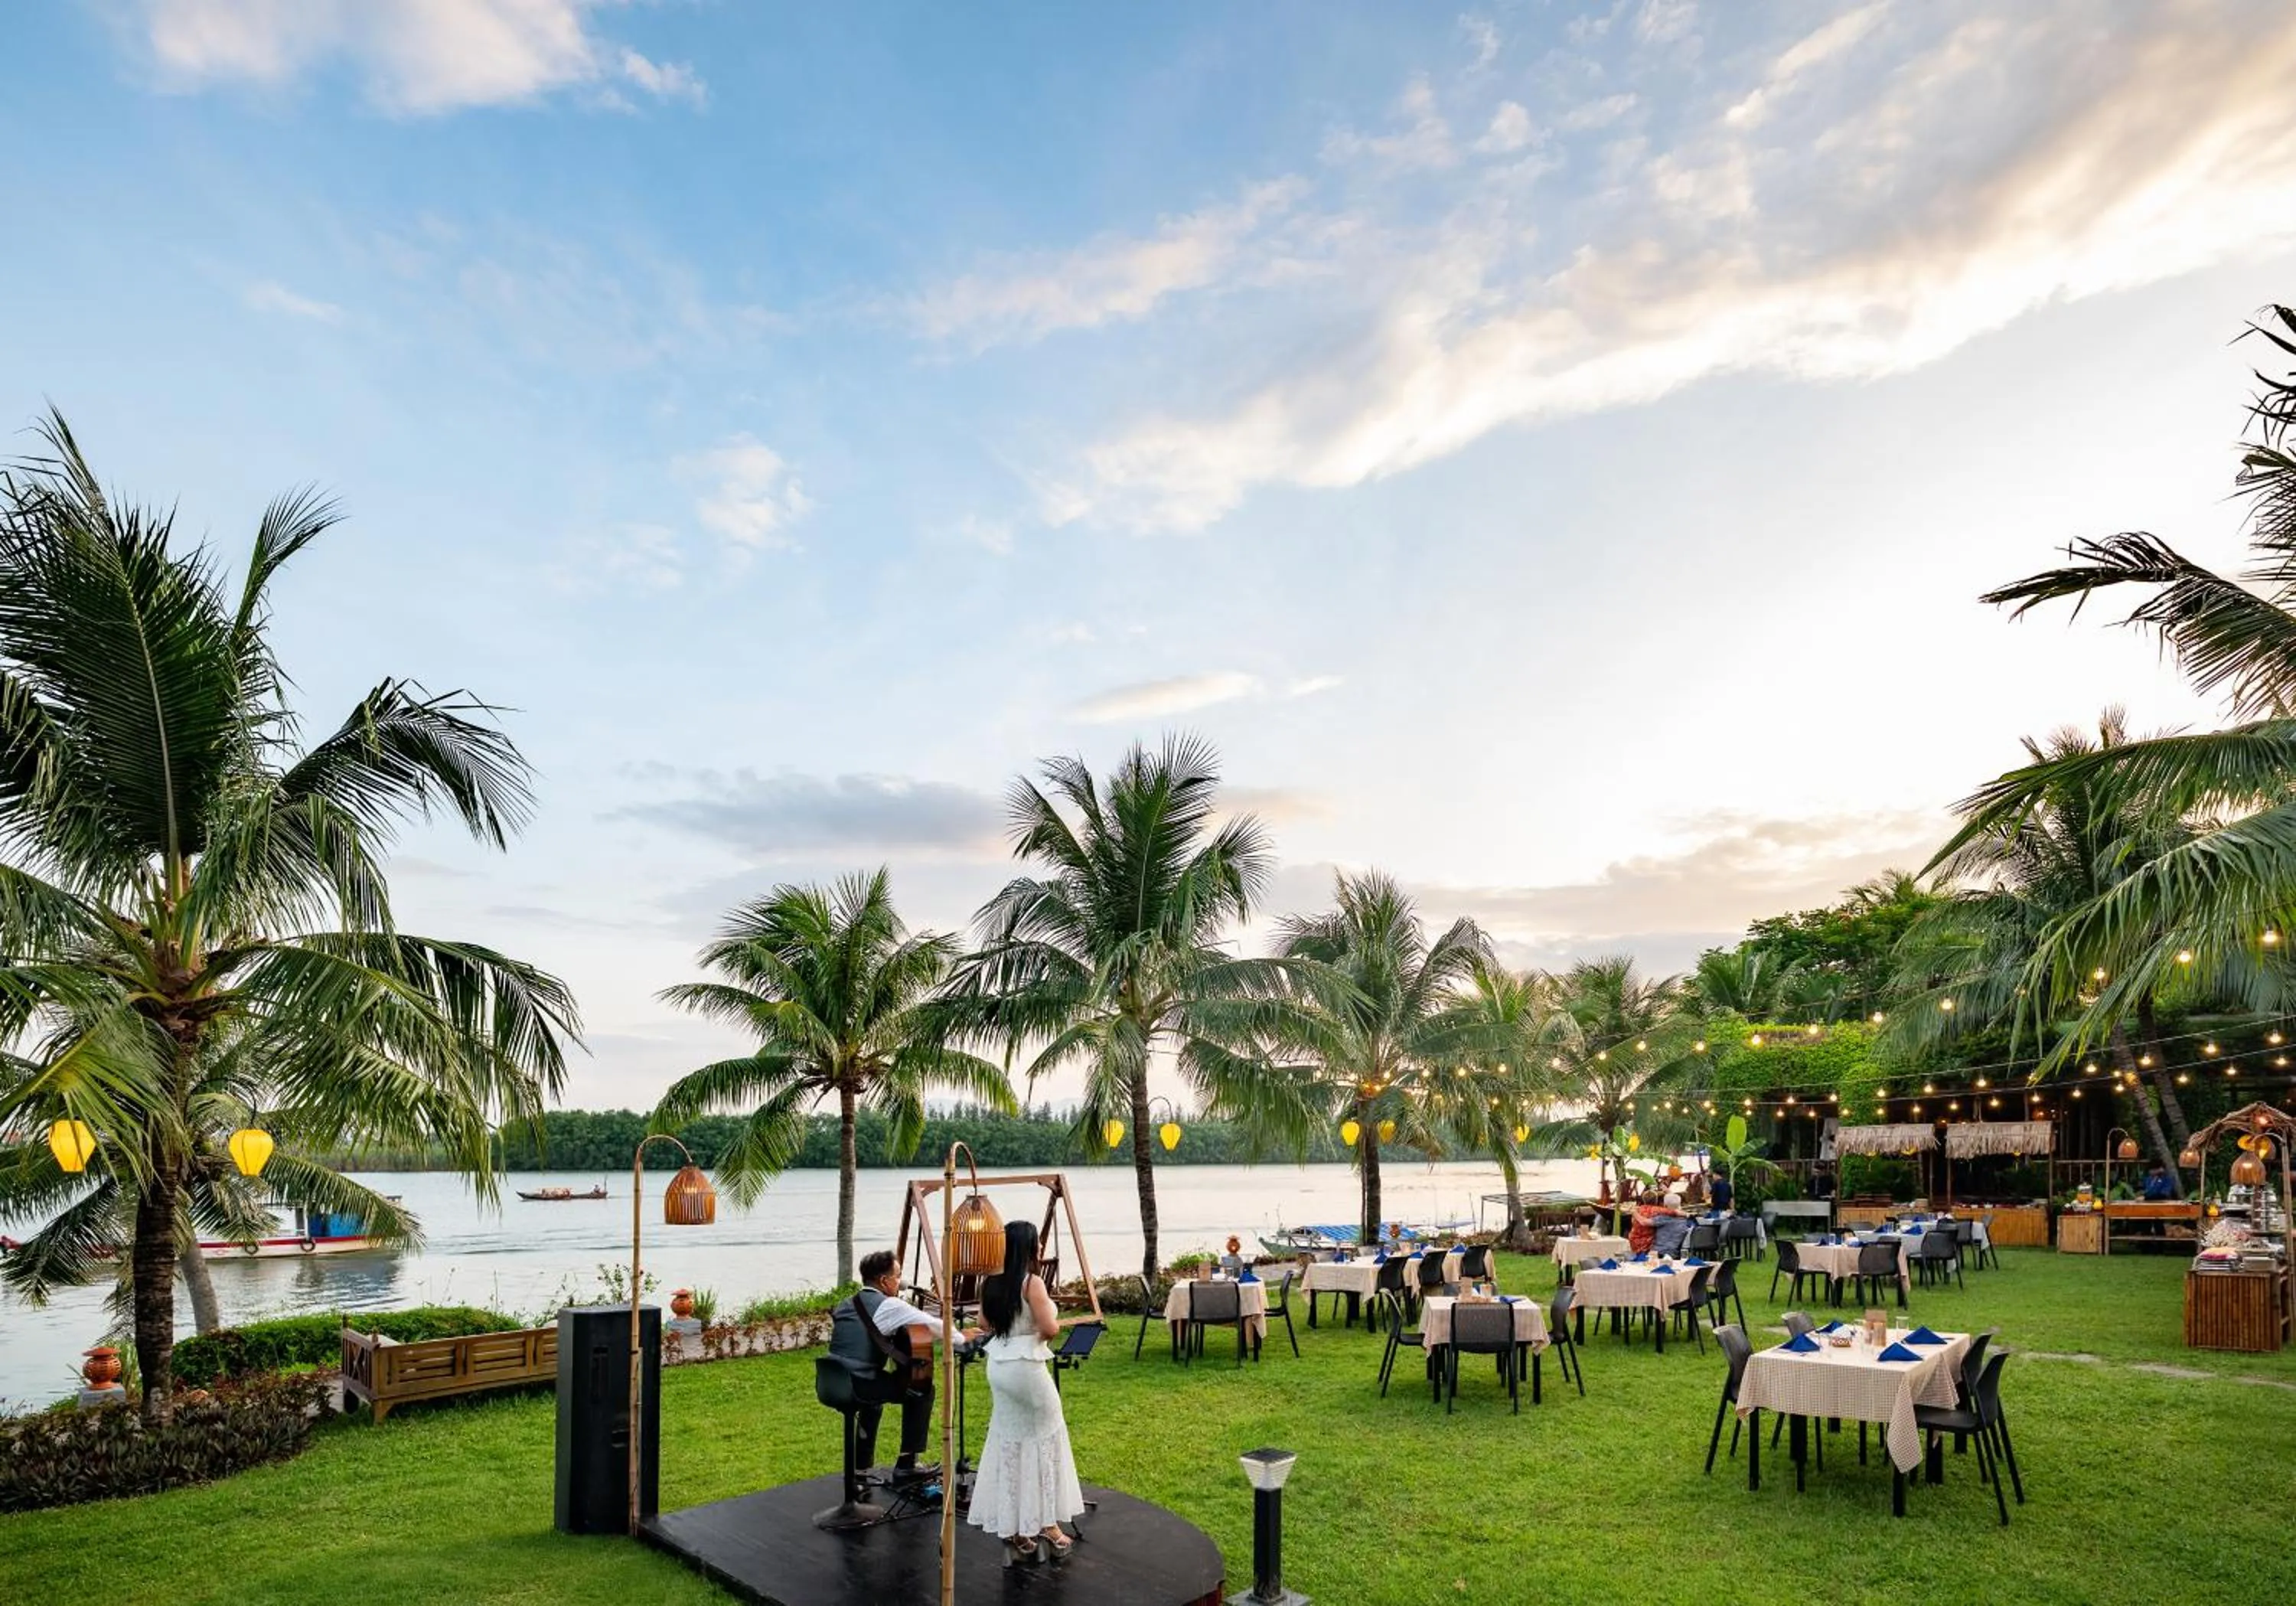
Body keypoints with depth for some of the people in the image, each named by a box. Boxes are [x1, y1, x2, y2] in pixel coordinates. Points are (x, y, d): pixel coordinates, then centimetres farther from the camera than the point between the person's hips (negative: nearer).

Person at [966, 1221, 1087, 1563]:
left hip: (998, 1366, 6)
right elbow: (1050, 1329, -19)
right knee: (1045, 1439, 9)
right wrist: (1052, 1310, 0)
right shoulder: (1032, 1283, -17)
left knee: (1008, 1441, 14)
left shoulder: (989, 1283, 3)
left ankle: (1014, 1528, 18)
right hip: (1026, 1366, -6)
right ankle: (1047, 1522, 12)